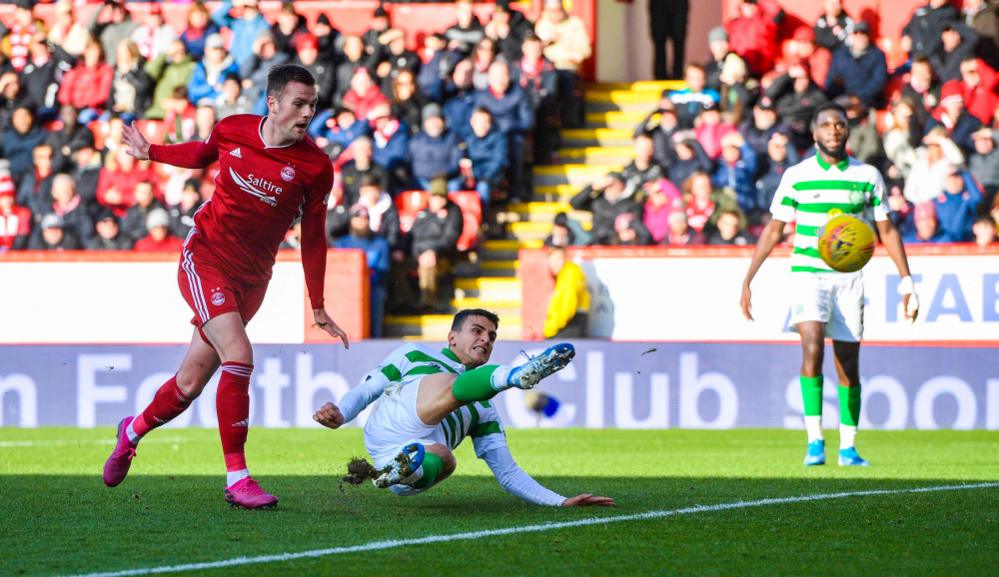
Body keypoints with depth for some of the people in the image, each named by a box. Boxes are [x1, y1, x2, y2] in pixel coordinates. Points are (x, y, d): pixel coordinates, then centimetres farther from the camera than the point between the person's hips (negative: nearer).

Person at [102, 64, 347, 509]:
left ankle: (133, 431, 37)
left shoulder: (315, 166, -8)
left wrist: (318, 309, 4)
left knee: (191, 382, 6)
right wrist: (151, 152, 23)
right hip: (206, 255, -2)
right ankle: (236, 477, -17)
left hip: (251, 279, 2)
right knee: (239, 356, -22)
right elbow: (202, 154, 20)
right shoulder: (232, 130, -6)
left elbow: (313, 238, 1)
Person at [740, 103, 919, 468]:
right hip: (807, 274, -2)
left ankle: (848, 448, 15)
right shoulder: (796, 177, 0)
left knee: (848, 364, 3)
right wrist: (747, 280, 2)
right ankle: (814, 440, -19)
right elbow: (773, 231, 6)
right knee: (812, 346, -22)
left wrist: (906, 282, 7)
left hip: (849, 279, 2)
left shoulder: (868, 177, 4)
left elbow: (886, 231, 10)